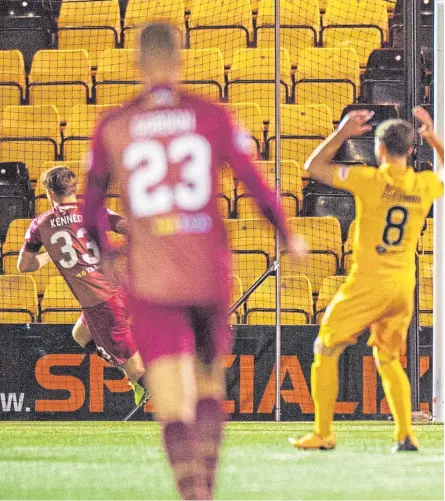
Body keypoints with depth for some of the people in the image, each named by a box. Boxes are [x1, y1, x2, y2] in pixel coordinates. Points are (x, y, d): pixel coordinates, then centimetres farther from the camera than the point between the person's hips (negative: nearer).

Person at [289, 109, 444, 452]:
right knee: (389, 360, 21)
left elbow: (314, 166, -3)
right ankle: (406, 434, 9)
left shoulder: (371, 180, -12)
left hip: (369, 283, -5)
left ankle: (323, 434, 4)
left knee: (326, 350, 8)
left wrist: (342, 133, 2)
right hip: (404, 287, 5)